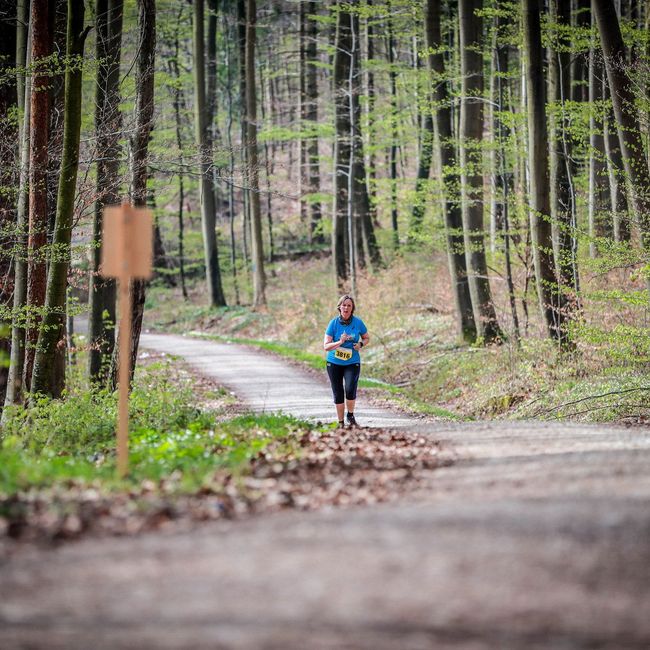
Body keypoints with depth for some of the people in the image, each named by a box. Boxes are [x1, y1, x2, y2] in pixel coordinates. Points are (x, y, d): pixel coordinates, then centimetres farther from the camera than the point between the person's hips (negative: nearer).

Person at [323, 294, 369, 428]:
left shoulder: (358, 322, -5)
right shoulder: (333, 323, -8)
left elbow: (366, 338, 12)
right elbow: (326, 346, -12)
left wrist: (360, 344, -10)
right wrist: (340, 342, -27)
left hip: (352, 363, 0)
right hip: (334, 363, 0)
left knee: (350, 390, -19)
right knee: (338, 394, 4)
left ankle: (350, 415, 6)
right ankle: (341, 423, 19)